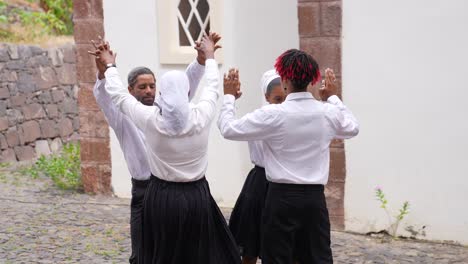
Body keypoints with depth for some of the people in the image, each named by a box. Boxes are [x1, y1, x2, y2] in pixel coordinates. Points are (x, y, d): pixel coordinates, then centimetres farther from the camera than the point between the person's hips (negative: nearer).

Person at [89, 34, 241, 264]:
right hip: (197, 197, 0)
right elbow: (212, 86, 11)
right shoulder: (201, 116, -9)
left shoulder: (150, 119, -12)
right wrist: (210, 55, 28)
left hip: (161, 198, 0)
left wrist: (110, 66, 21)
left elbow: (118, 95, 4)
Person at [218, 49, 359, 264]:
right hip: (315, 197, 4)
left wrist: (229, 97, 10)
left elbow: (228, 129, -6)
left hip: (283, 197, -4)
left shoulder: (273, 114, -13)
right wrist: (333, 98, 31)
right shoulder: (328, 112, 0)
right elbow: (353, 128, 22)